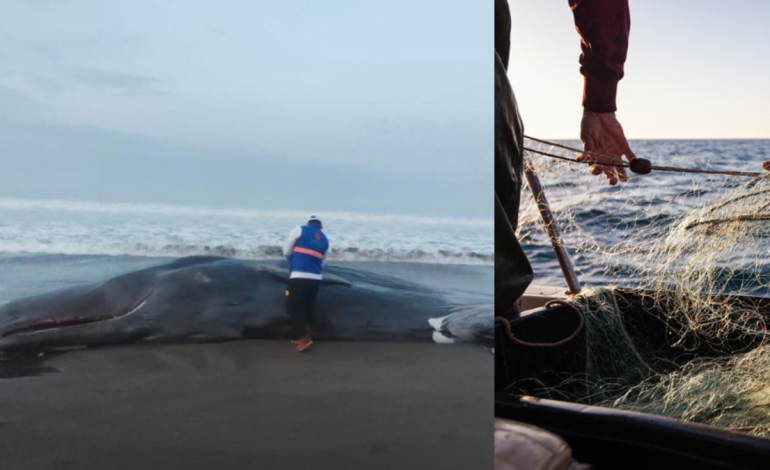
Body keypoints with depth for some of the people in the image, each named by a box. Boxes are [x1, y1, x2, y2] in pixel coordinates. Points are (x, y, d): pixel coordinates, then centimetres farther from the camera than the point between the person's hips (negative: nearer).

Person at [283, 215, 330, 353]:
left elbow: (286, 251, 9)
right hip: (315, 278, 5)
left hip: (299, 277, -5)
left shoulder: (300, 230, 3)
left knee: (292, 307, 0)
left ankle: (304, 337, -9)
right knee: (308, 308, 15)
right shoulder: (325, 240, 17)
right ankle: (305, 337, 20)